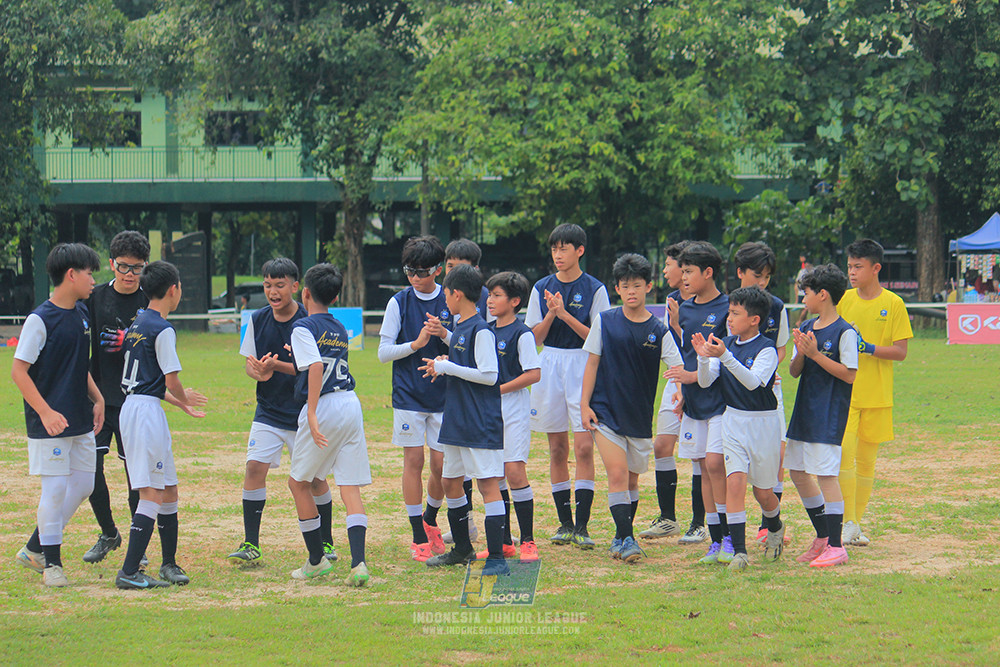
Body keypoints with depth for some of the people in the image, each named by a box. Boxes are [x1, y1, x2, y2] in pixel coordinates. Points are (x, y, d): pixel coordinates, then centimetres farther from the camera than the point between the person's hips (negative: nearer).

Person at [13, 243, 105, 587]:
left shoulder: (82, 314, 10)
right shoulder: (40, 320, -14)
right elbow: (18, 371, -15)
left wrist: (96, 398, 12)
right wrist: (46, 412, -21)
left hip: (81, 418, 8)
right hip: (50, 422, -8)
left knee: (83, 485, 10)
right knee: (55, 488, -5)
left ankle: (34, 548, 23)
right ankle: (51, 563, 8)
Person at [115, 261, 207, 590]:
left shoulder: (138, 324, 15)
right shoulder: (162, 330, -12)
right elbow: (171, 381, -14)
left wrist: (181, 403, 27)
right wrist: (184, 397, 8)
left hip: (131, 406, 9)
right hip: (147, 412, -9)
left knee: (168, 491, 16)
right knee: (152, 495, -9)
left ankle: (169, 563, 23)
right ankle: (129, 572, -13)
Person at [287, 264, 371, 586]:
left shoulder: (303, 328, -6)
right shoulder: (340, 330, 16)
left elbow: (316, 368, -20)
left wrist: (311, 414, -25)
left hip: (324, 406, -6)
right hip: (351, 404, 6)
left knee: (299, 482, 12)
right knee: (350, 487, 1)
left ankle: (317, 559, 15)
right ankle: (358, 563, -13)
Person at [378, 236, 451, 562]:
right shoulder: (399, 302, -1)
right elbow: (384, 352, -1)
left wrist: (444, 335, -16)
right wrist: (416, 344, -16)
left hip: (444, 397, 1)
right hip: (408, 396, -1)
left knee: (441, 464, 1)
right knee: (414, 461, -3)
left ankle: (430, 521, 27)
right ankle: (418, 538, 6)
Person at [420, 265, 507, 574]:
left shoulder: (481, 331, -14)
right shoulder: (459, 328, 14)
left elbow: (489, 375, -19)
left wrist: (447, 367, -15)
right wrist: (443, 365, 7)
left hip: (482, 421, -10)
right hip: (457, 421, 10)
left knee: (488, 484, -11)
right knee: (450, 482, 16)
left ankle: (497, 558, -13)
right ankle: (462, 549, 30)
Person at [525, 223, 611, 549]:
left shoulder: (594, 289, -2)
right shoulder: (542, 289, 8)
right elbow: (535, 337, 6)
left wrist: (566, 315, -16)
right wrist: (551, 314, -11)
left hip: (583, 367, -3)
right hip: (549, 368, 3)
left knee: (584, 447, -10)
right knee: (557, 450, 6)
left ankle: (581, 525, -9)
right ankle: (565, 523, 13)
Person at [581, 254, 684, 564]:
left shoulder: (659, 331, 0)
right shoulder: (605, 322, 0)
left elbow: (679, 369, -5)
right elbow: (592, 363, 4)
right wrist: (585, 404, -2)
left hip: (640, 416, 2)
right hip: (606, 411, -2)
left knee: (632, 480, 12)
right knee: (617, 474, -15)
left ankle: (622, 538, 28)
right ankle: (625, 538, -12)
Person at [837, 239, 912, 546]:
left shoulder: (893, 304, -2)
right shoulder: (844, 300, 5)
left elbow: (900, 351, -6)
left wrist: (867, 347, -18)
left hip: (876, 395, -1)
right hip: (844, 392, 1)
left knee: (866, 460, 7)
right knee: (844, 454, -14)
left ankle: (856, 524, 18)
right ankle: (848, 523, -10)